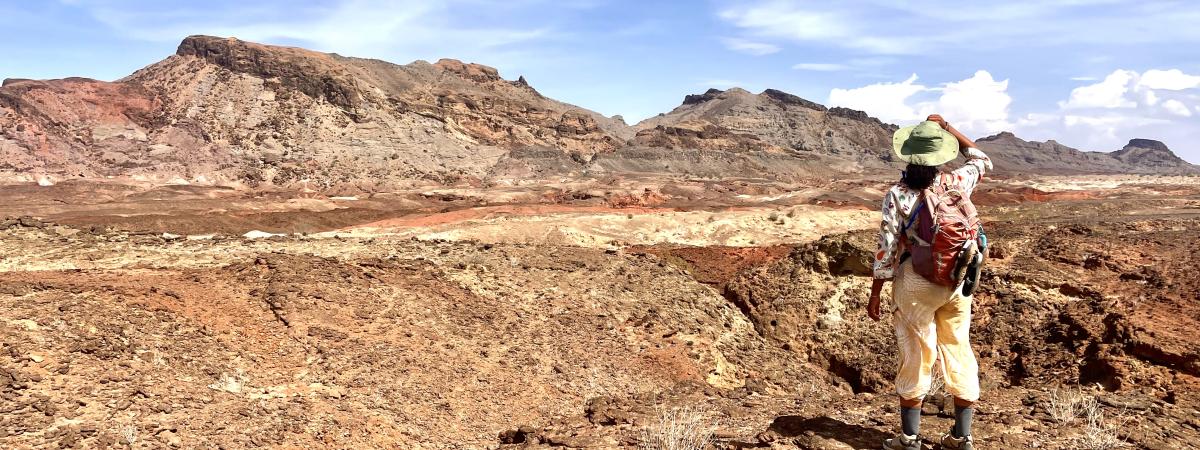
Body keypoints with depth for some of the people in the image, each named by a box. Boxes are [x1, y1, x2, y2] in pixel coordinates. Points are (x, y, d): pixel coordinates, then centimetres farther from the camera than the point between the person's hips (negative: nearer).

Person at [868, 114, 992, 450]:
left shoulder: (898, 195, -13)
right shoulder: (957, 183, -3)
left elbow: (887, 251, -12)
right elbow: (982, 161, 21)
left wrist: (875, 295, -3)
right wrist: (948, 128, 18)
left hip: (915, 285, -3)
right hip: (958, 283, 3)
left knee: (916, 357, 7)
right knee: (959, 353, 13)